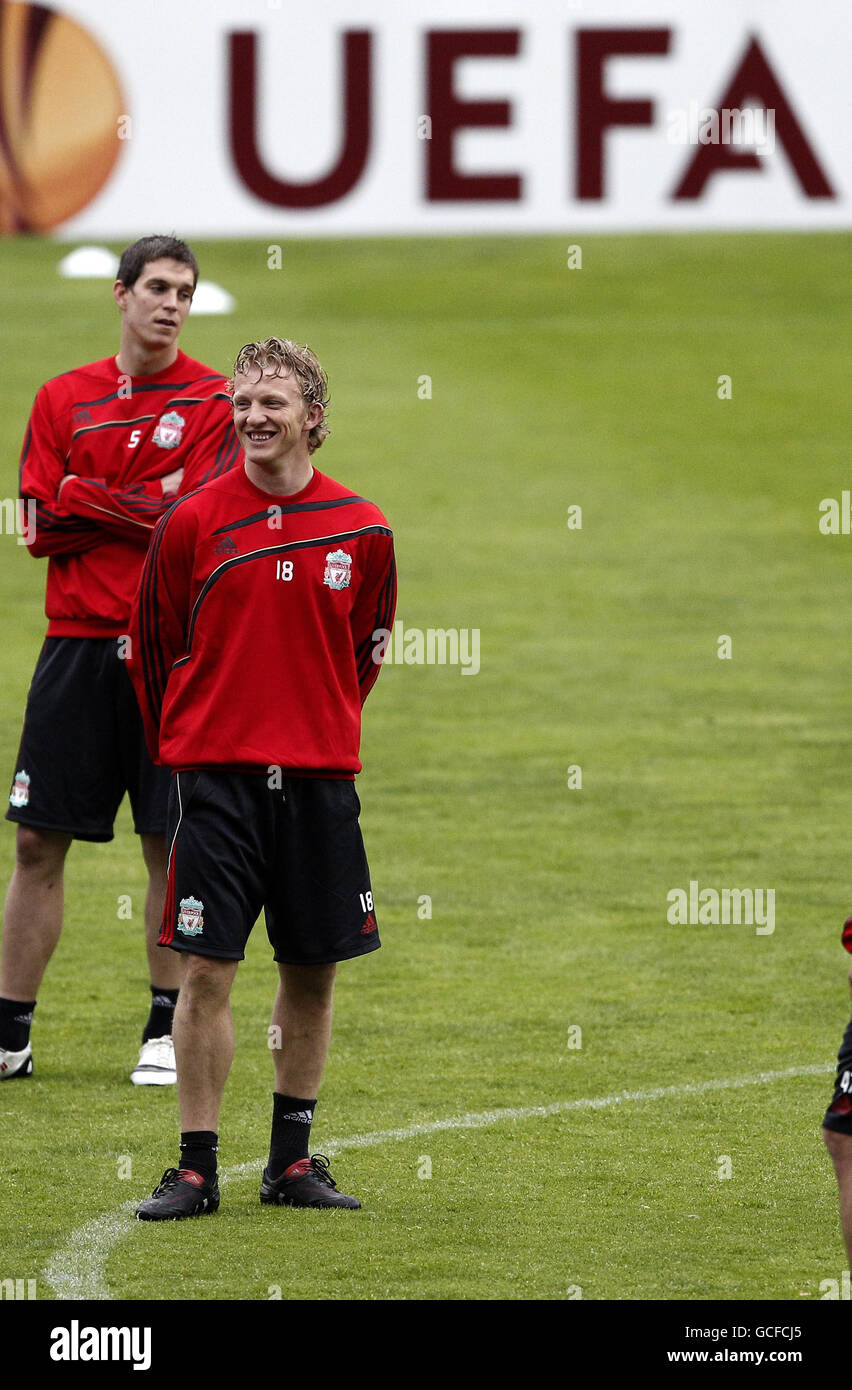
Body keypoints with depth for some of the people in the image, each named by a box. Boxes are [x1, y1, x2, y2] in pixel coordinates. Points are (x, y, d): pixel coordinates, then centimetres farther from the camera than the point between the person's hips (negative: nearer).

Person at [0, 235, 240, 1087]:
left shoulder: (213, 401, 0)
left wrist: (80, 496, -6)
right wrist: (142, 511, -7)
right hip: (77, 642, 2)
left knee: (169, 842, 2)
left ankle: (166, 1031, 11)